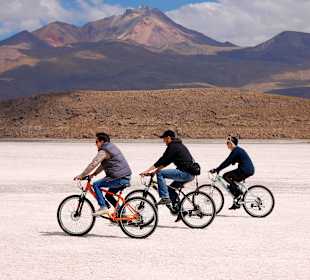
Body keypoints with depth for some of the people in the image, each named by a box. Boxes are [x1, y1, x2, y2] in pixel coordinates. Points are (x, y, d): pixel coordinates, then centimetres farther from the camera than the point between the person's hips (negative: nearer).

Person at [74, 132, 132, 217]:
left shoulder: (103, 152, -10)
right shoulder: (112, 147, 21)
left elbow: (93, 164, -14)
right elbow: (103, 164, 28)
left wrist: (81, 175, -8)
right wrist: (94, 173, 25)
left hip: (118, 178, -10)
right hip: (126, 178, 10)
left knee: (96, 185, -5)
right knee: (109, 195, 21)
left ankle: (103, 207, -9)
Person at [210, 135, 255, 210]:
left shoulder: (236, 151, -12)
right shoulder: (238, 150, 19)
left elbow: (227, 162, -17)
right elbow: (229, 162, 25)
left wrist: (216, 170, -14)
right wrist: (218, 169, 22)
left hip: (245, 170, -10)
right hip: (249, 170, 10)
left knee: (226, 176, -9)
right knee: (232, 182, 17)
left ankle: (238, 192, -8)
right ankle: (236, 203, 15)